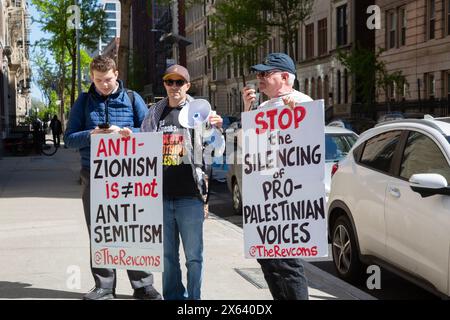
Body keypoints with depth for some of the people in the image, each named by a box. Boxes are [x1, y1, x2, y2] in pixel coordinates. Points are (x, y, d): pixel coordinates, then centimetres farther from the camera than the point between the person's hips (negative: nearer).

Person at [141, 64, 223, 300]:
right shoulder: (154, 114, 11)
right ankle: (173, 297, 24)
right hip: (161, 196, 4)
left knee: (193, 256, 2)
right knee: (167, 255, 12)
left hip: (189, 195, -3)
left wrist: (217, 130, -24)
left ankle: (193, 298, 13)